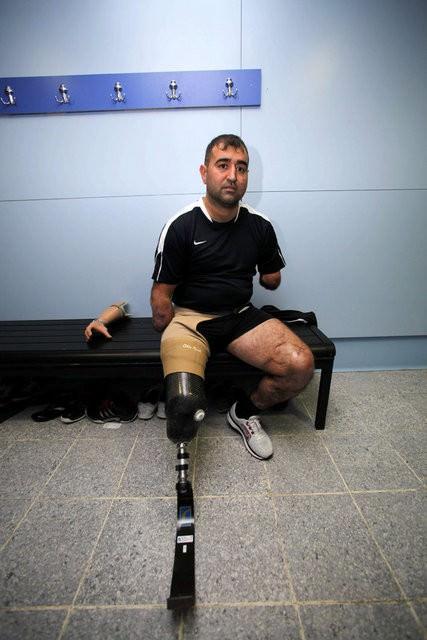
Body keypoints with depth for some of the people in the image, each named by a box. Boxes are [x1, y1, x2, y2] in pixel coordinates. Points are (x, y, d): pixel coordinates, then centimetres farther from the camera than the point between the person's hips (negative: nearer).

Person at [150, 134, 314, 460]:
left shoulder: (259, 225, 4)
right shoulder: (181, 226, -7)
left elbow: (272, 279, 20)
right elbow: (162, 293, -4)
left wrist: (268, 277, 5)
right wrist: (172, 338, -7)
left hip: (242, 316, 4)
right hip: (189, 317, -3)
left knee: (301, 365, -20)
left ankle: (245, 412, 10)